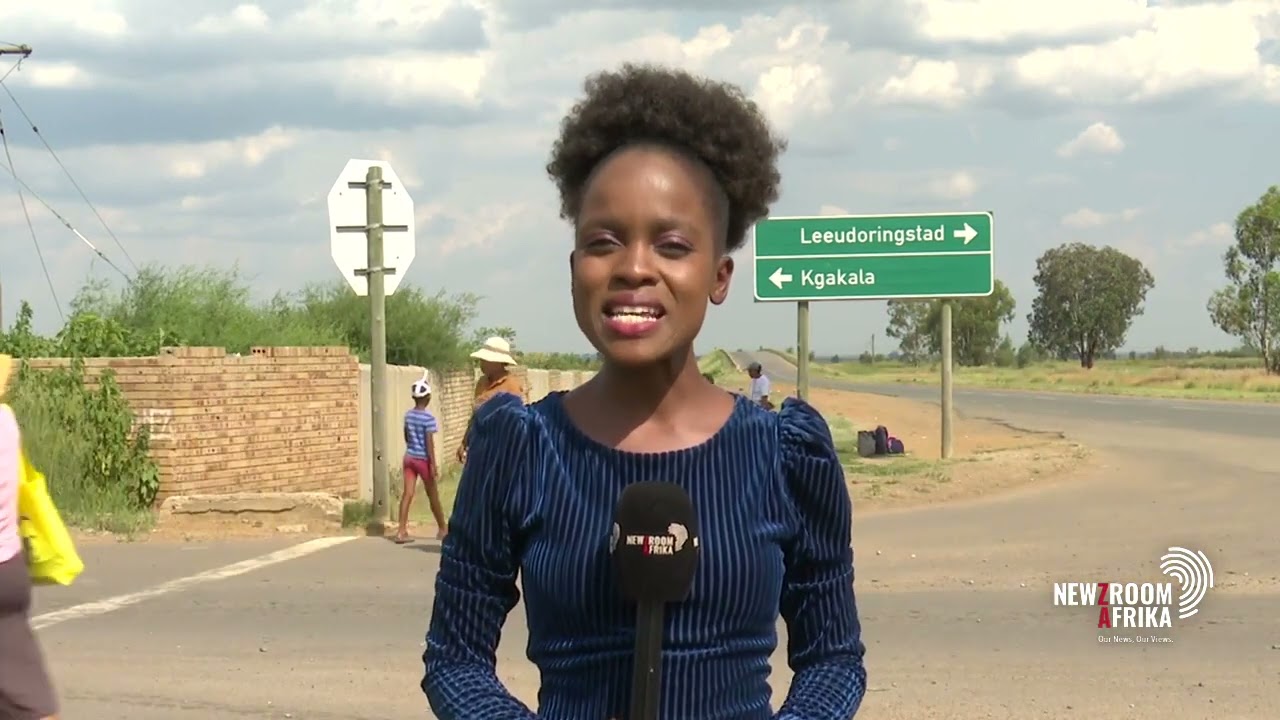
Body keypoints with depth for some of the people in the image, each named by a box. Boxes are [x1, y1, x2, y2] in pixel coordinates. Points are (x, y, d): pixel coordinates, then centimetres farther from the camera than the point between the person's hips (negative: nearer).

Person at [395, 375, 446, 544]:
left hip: (409, 457, 5)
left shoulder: (408, 415, 5)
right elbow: (428, 442, -17)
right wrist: (433, 464, -15)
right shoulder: (428, 418, -15)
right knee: (433, 495, 9)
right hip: (423, 459, -5)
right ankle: (442, 528, 24)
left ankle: (402, 531, -9)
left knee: (407, 494, 0)